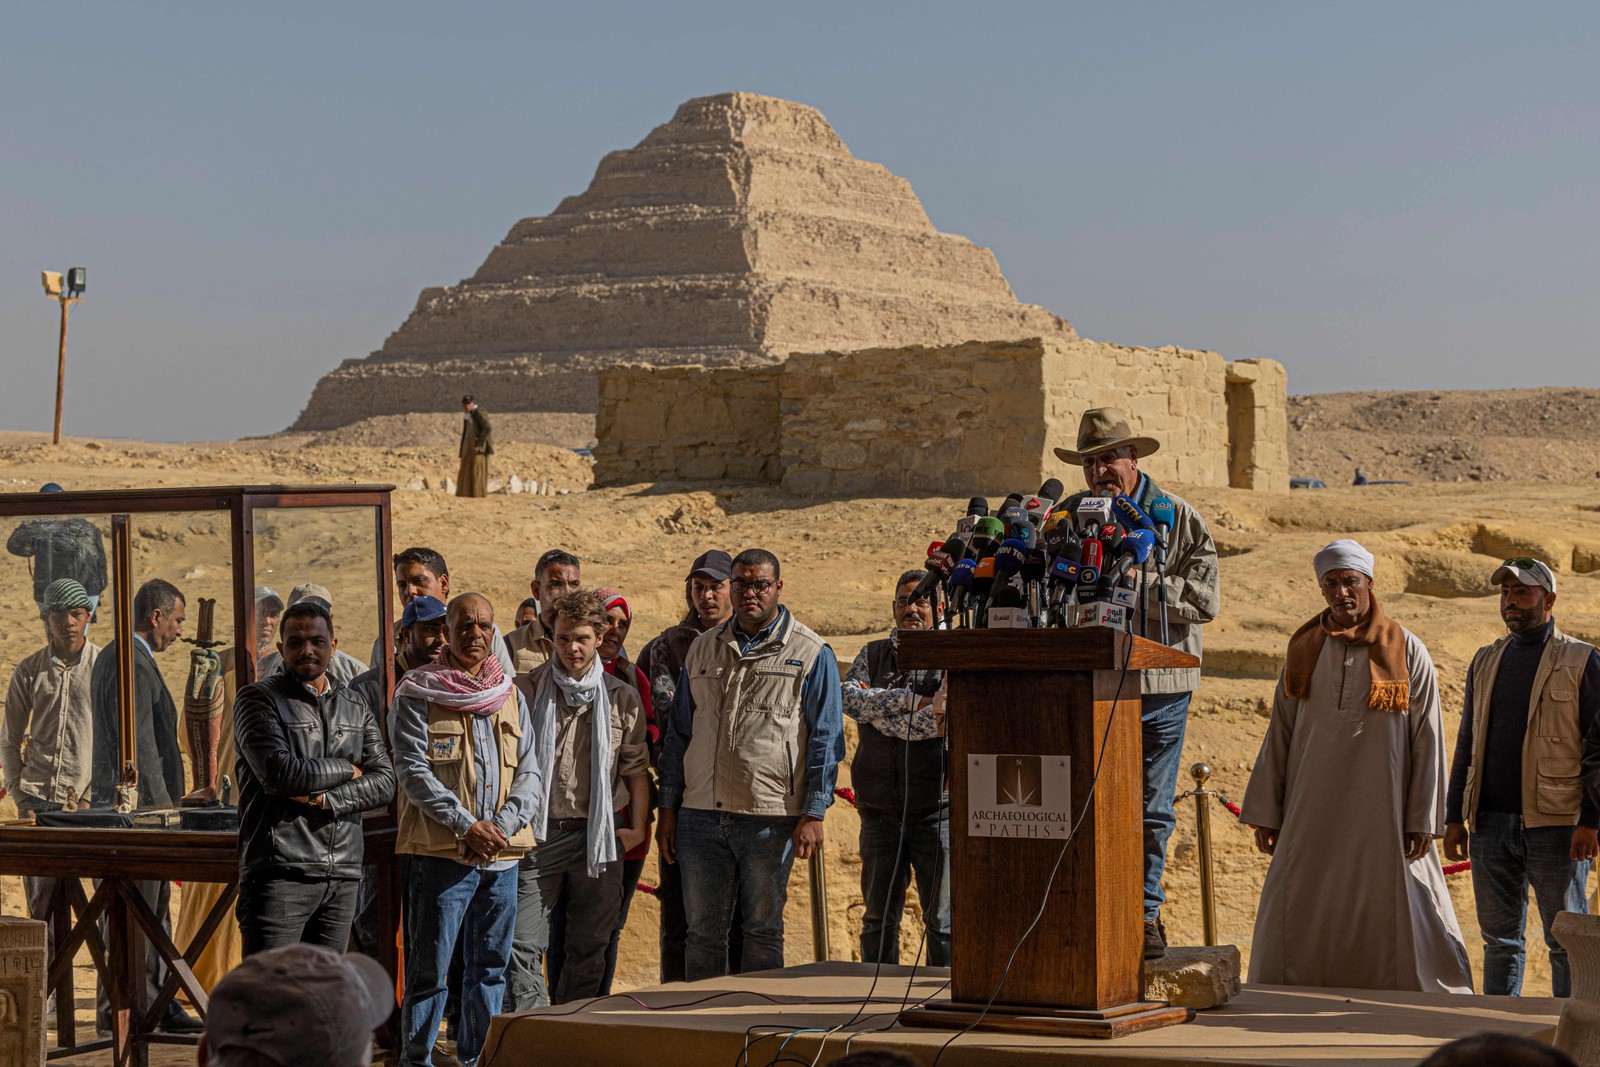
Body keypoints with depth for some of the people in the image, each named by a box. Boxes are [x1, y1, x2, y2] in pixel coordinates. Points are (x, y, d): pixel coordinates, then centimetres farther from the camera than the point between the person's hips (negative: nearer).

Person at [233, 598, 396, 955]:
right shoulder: (257, 699, 1)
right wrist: (347, 769, 0)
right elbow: (279, 773, -14)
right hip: (280, 872, -5)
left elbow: (383, 782, 6)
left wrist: (323, 799, -10)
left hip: (342, 873, 5)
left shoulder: (356, 708, 17)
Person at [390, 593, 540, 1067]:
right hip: (440, 851, -5)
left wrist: (500, 825, -8)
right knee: (429, 967, -5)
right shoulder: (417, 694, -1)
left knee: (491, 967, 10)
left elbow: (530, 774, 10)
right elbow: (413, 771, -10)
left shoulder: (510, 696, 13)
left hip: (501, 854, 5)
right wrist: (467, 825, -16)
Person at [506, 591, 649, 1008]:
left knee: (589, 948, 8)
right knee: (523, 943, -10)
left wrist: (638, 827, 3)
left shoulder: (622, 698, 7)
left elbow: (636, 768, 12)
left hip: (599, 835, 2)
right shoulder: (528, 690, 3)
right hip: (539, 833, -1)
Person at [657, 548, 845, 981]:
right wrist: (668, 809, 11)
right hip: (701, 815, 4)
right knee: (703, 931, 6)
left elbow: (825, 741, -2)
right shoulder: (703, 649, 14)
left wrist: (813, 814, -9)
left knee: (763, 930, 4)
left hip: (771, 816, -3)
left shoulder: (810, 654, 1)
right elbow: (679, 734, 17)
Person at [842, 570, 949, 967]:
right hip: (880, 812, 4)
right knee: (878, 920, 10)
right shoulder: (873, 654, 14)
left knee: (942, 922, -3)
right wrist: (911, 700, -12)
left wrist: (877, 708, -7)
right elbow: (849, 696, -4)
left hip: (936, 811, -4)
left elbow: (943, 719, -17)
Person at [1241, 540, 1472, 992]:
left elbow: (1427, 739, -2)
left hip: (1383, 811, -3)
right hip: (1313, 813, 3)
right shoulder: (1304, 650, 7)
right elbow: (1280, 734, 9)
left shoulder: (1405, 650, -1)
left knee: (1397, 913, 0)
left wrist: (1422, 818, -7)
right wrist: (1265, 812, 5)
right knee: (1298, 923, 2)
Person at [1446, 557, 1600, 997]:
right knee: (1499, 938, 8)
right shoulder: (1486, 661, 15)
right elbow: (1467, 745, 17)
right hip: (1491, 824, 5)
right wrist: (1454, 817, 10)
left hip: (1555, 826, -5)